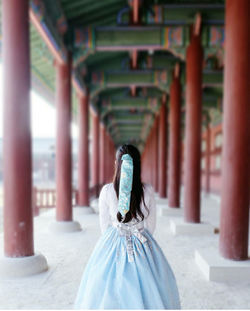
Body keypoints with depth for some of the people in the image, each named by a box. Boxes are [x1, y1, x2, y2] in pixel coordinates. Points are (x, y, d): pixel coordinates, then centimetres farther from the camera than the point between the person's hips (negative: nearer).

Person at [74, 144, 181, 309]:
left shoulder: (107, 191, -14)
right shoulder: (147, 191, -13)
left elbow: (105, 225, -1)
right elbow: (151, 225, -2)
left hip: (113, 245, 0)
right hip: (143, 245, 0)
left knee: (109, 289, 17)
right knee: (145, 288, 17)